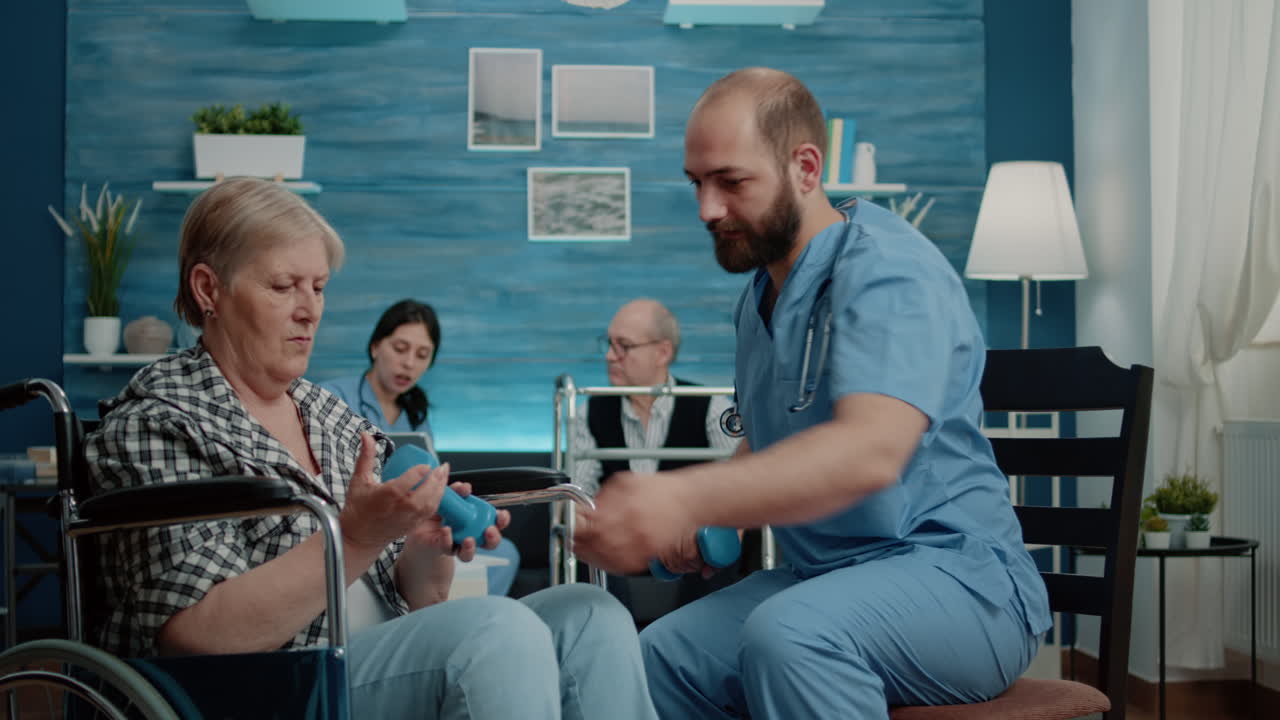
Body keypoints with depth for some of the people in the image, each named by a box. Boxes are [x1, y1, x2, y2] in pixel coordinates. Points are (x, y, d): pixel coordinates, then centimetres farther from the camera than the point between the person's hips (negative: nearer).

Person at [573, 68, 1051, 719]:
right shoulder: (761, 293, 12)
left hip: (956, 574, -8)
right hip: (820, 579, 8)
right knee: (659, 656, -7)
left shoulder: (888, 270, -17)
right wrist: (704, 516, 2)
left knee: (789, 635, -34)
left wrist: (686, 497, -45)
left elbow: (870, 452, -34)